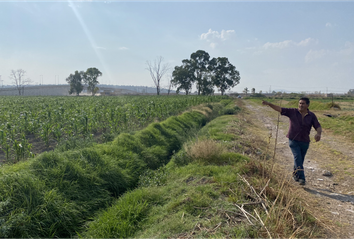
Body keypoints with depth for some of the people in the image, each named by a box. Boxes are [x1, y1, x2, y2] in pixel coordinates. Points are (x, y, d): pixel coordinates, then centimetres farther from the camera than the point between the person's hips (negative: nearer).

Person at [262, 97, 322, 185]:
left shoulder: (311, 116, 0)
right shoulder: (293, 112, -4)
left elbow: (318, 127, -3)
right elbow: (280, 109, -10)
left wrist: (318, 133, -26)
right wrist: (268, 104, -22)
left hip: (305, 142, 2)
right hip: (293, 140, -2)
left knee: (300, 160, 13)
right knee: (297, 158, -14)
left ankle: (295, 174, 35)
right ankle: (302, 178, -12)